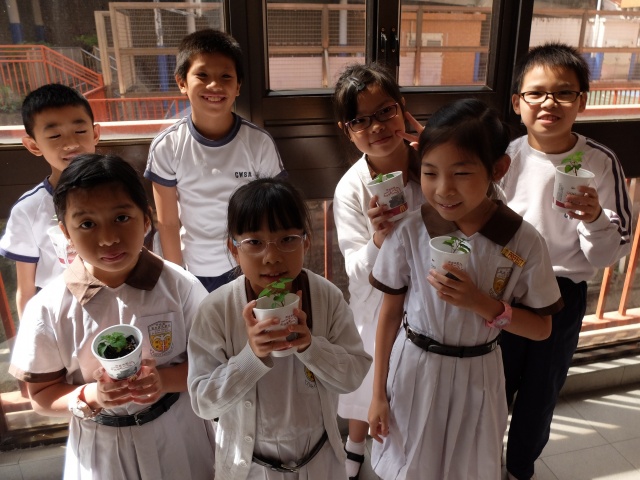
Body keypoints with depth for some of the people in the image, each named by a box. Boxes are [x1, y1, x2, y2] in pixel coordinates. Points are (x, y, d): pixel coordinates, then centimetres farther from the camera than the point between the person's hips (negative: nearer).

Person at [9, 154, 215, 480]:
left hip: (178, 432, 0)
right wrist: (91, 395, -24)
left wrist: (166, 379, -25)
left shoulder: (179, 286, -16)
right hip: (102, 447, 0)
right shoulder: (48, 309, -16)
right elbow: (42, 397, -5)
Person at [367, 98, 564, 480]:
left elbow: (542, 328, -5)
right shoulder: (410, 232, -17)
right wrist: (378, 393, 0)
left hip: (477, 376, 0)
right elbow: (390, 312, -6)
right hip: (412, 368, 0)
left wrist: (482, 303, -24)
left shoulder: (525, 243, -17)